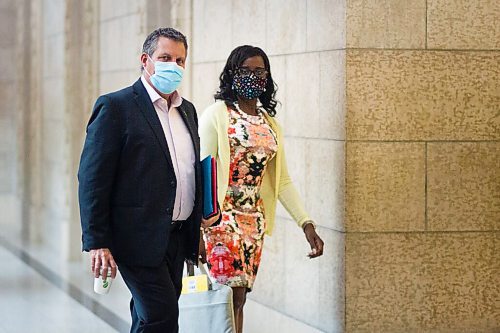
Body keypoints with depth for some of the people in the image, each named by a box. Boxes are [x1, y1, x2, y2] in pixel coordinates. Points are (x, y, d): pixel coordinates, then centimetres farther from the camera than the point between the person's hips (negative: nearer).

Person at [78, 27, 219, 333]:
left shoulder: (187, 110, 15)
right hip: (140, 238, -7)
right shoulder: (115, 107, -8)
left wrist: (196, 229, 16)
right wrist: (97, 243, -16)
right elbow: (92, 179, -11)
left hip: (177, 237, 7)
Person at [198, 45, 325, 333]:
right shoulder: (217, 115, -4)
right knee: (233, 296, -14)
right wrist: (198, 229, -16)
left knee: (238, 298, 6)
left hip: (254, 220, 6)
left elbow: (282, 180, 15)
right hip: (222, 219, -6)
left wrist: (307, 223, 6)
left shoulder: (270, 123, 15)